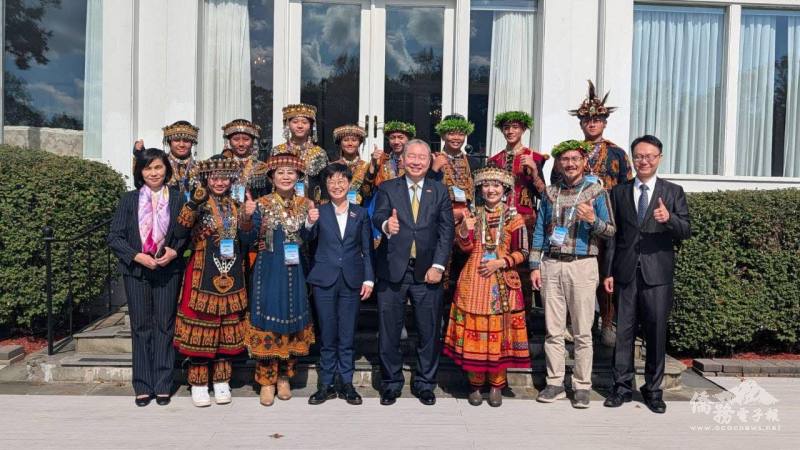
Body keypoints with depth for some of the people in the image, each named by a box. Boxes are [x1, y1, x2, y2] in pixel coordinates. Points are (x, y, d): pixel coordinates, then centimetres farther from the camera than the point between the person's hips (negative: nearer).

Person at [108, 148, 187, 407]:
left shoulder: (178, 198, 2)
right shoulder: (129, 200, 4)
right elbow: (114, 237, 1)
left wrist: (174, 252, -13)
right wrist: (137, 256, -12)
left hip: (168, 269, -1)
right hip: (136, 270, 1)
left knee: (165, 325, 4)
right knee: (141, 327, 6)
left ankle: (163, 385, 12)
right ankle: (143, 386, 14)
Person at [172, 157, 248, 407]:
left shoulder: (236, 206, 11)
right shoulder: (198, 204, -3)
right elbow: (181, 230, -23)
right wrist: (193, 203, -33)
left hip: (231, 276, 4)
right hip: (203, 275, -4)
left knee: (227, 329, 8)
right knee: (201, 328, 0)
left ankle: (221, 382, 20)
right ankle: (198, 384, 12)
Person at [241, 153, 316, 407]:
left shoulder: (306, 204, 5)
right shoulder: (262, 203, -2)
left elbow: (309, 241, 6)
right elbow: (249, 239, -4)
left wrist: (312, 223, -13)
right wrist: (247, 217, -21)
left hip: (295, 272, 3)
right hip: (269, 271, -3)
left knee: (293, 320, 9)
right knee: (267, 321, -1)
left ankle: (284, 377, 24)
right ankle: (267, 381, 11)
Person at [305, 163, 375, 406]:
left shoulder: (360, 213, 7)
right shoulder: (319, 212, 4)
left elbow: (367, 249, 8)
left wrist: (369, 279, 1)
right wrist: (310, 223, -22)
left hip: (351, 281, 1)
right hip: (325, 280, 0)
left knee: (347, 335, 7)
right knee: (327, 335, 7)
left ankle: (347, 384, 17)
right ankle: (326, 385, 17)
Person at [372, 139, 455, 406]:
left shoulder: (440, 192, 8)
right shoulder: (387, 188, 5)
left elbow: (446, 231, 2)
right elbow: (378, 216, -14)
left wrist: (438, 265, -8)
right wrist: (386, 224, -38)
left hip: (427, 272, 1)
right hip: (392, 270, 0)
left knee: (429, 331, 7)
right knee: (389, 331, 7)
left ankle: (425, 384, 23)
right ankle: (391, 384, 23)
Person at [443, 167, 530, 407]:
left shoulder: (513, 217, 1)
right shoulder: (474, 214, 9)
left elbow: (522, 252, 1)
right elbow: (466, 247, 6)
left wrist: (501, 262, -13)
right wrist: (465, 230, -13)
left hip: (502, 282, -2)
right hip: (474, 281, 2)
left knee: (499, 331, 1)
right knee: (474, 329, 1)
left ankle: (496, 386, 15)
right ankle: (475, 385, 14)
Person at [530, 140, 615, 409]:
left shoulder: (596, 192, 3)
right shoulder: (550, 193, 12)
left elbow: (610, 231, 2)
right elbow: (539, 231, 12)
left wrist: (593, 220, -19)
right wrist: (535, 266, 5)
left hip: (582, 265, -3)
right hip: (551, 265, 3)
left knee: (582, 332, 1)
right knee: (553, 330, 6)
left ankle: (582, 386, 11)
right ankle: (555, 384, 15)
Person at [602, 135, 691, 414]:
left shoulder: (673, 192, 7)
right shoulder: (619, 192, 11)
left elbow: (685, 231, 0)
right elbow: (613, 234, 11)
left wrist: (669, 219, -22)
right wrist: (608, 271, 6)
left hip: (657, 273, -1)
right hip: (626, 272, 1)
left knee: (656, 331, 3)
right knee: (624, 330, 5)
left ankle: (653, 389, 16)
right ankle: (622, 386, 16)